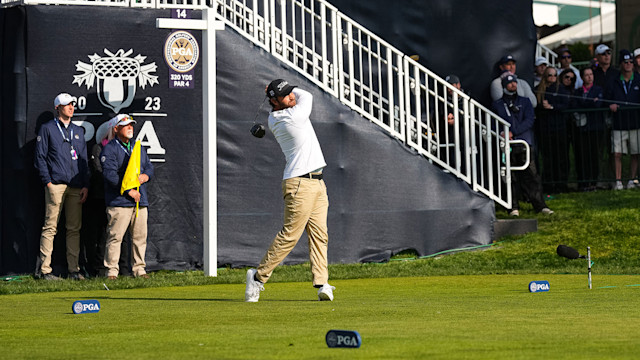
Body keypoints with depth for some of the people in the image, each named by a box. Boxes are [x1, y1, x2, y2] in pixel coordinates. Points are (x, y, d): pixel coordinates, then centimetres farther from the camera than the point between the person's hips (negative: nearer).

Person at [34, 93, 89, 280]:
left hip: (76, 187, 5)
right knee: (50, 227, -7)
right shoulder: (47, 129, 5)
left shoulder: (78, 131, 20)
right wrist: (47, 181, -9)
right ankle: (45, 270, -7)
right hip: (56, 185, -5)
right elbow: (40, 157, 1)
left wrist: (85, 185, 8)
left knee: (74, 228, 3)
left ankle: (73, 269, 6)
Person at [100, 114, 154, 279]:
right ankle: (111, 270, -3)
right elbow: (110, 174, -13)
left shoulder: (138, 147, 20)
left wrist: (146, 176, -2)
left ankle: (139, 268, 13)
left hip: (140, 200, 7)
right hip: (119, 202, -6)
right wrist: (128, 191, -17)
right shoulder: (109, 149, -3)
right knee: (115, 236, -8)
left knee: (140, 236, 6)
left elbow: (149, 166, 23)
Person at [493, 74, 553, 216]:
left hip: (524, 143, 0)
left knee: (531, 175, -6)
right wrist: (501, 134, -9)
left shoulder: (525, 102, 14)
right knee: (511, 177, -3)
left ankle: (540, 205, -6)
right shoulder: (497, 104, 15)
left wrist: (513, 132, -10)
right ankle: (514, 207, 2)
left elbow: (529, 121, 2)